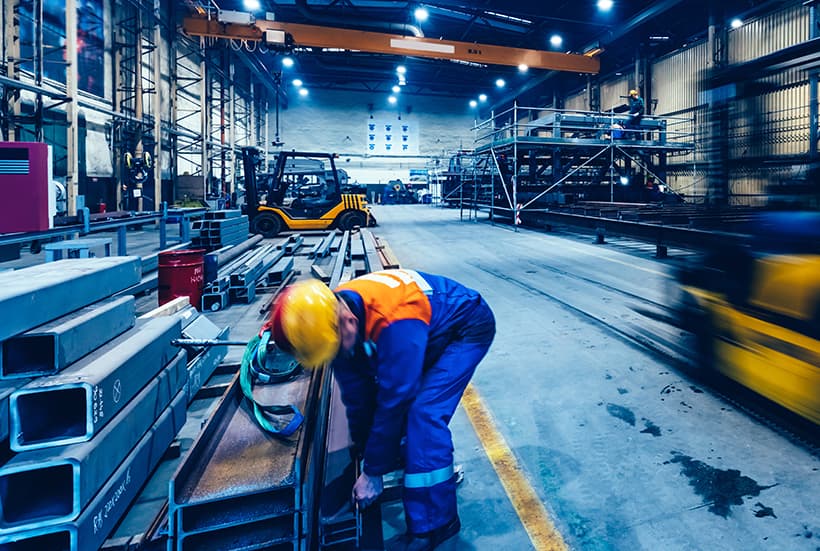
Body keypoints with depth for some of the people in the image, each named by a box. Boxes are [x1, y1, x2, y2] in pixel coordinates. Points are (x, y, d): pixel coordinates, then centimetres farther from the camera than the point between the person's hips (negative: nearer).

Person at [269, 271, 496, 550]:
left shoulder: (393, 321, -41)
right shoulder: (331, 320, -17)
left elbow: (393, 401, -32)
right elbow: (357, 395, -7)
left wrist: (372, 472, -20)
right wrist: (364, 453, 0)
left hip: (467, 328, -7)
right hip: (432, 334, 8)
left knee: (424, 413, -19)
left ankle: (432, 526, -5)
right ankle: (439, 471, 27)